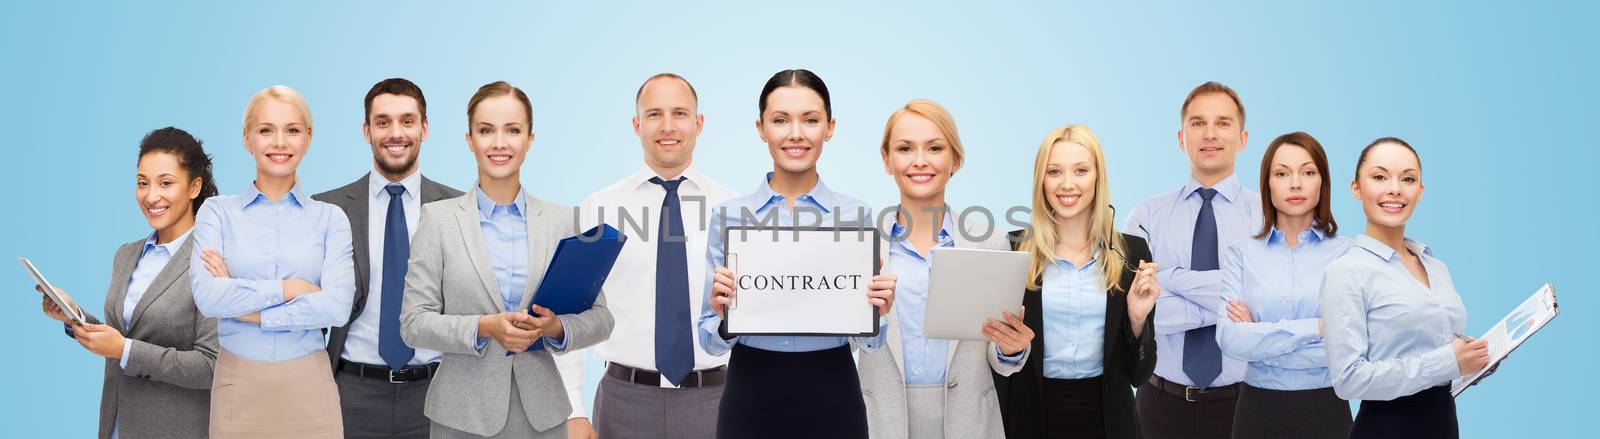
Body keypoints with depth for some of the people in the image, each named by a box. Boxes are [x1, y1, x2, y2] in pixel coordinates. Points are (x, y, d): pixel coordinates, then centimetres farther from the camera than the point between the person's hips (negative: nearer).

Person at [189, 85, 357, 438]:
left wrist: (244, 307, -10)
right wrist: (288, 288, -11)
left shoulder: (330, 218, 3)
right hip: (238, 385, 0)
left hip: (309, 387, 0)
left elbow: (337, 307, -11)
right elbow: (206, 297, -11)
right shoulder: (218, 211, 3)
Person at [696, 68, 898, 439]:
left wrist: (877, 313, -17)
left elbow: (868, 342, 4)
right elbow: (710, 342, 1)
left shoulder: (857, 215, -1)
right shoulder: (728, 215, -2)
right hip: (750, 399, 0)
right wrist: (724, 319, -19)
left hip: (831, 400, 0)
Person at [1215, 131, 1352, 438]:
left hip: (1326, 410, -1)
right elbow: (1229, 339, -11)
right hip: (1259, 409, 1)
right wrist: (1316, 327, -16)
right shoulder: (1241, 253, 1)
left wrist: (1260, 336, -11)